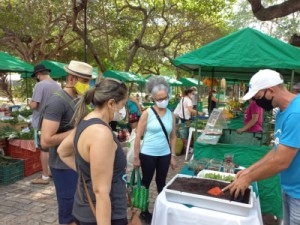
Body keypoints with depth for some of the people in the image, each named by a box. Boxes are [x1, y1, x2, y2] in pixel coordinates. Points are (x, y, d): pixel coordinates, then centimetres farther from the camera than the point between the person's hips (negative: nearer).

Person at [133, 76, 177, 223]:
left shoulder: (171, 115, 1)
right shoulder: (147, 113, -11)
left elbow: (173, 137, 8)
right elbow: (138, 136, -10)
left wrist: (173, 156, 7)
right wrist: (136, 157, -10)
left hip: (164, 155, 3)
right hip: (148, 155, -3)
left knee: (161, 182, 17)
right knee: (146, 182, 13)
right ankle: (144, 211, 30)